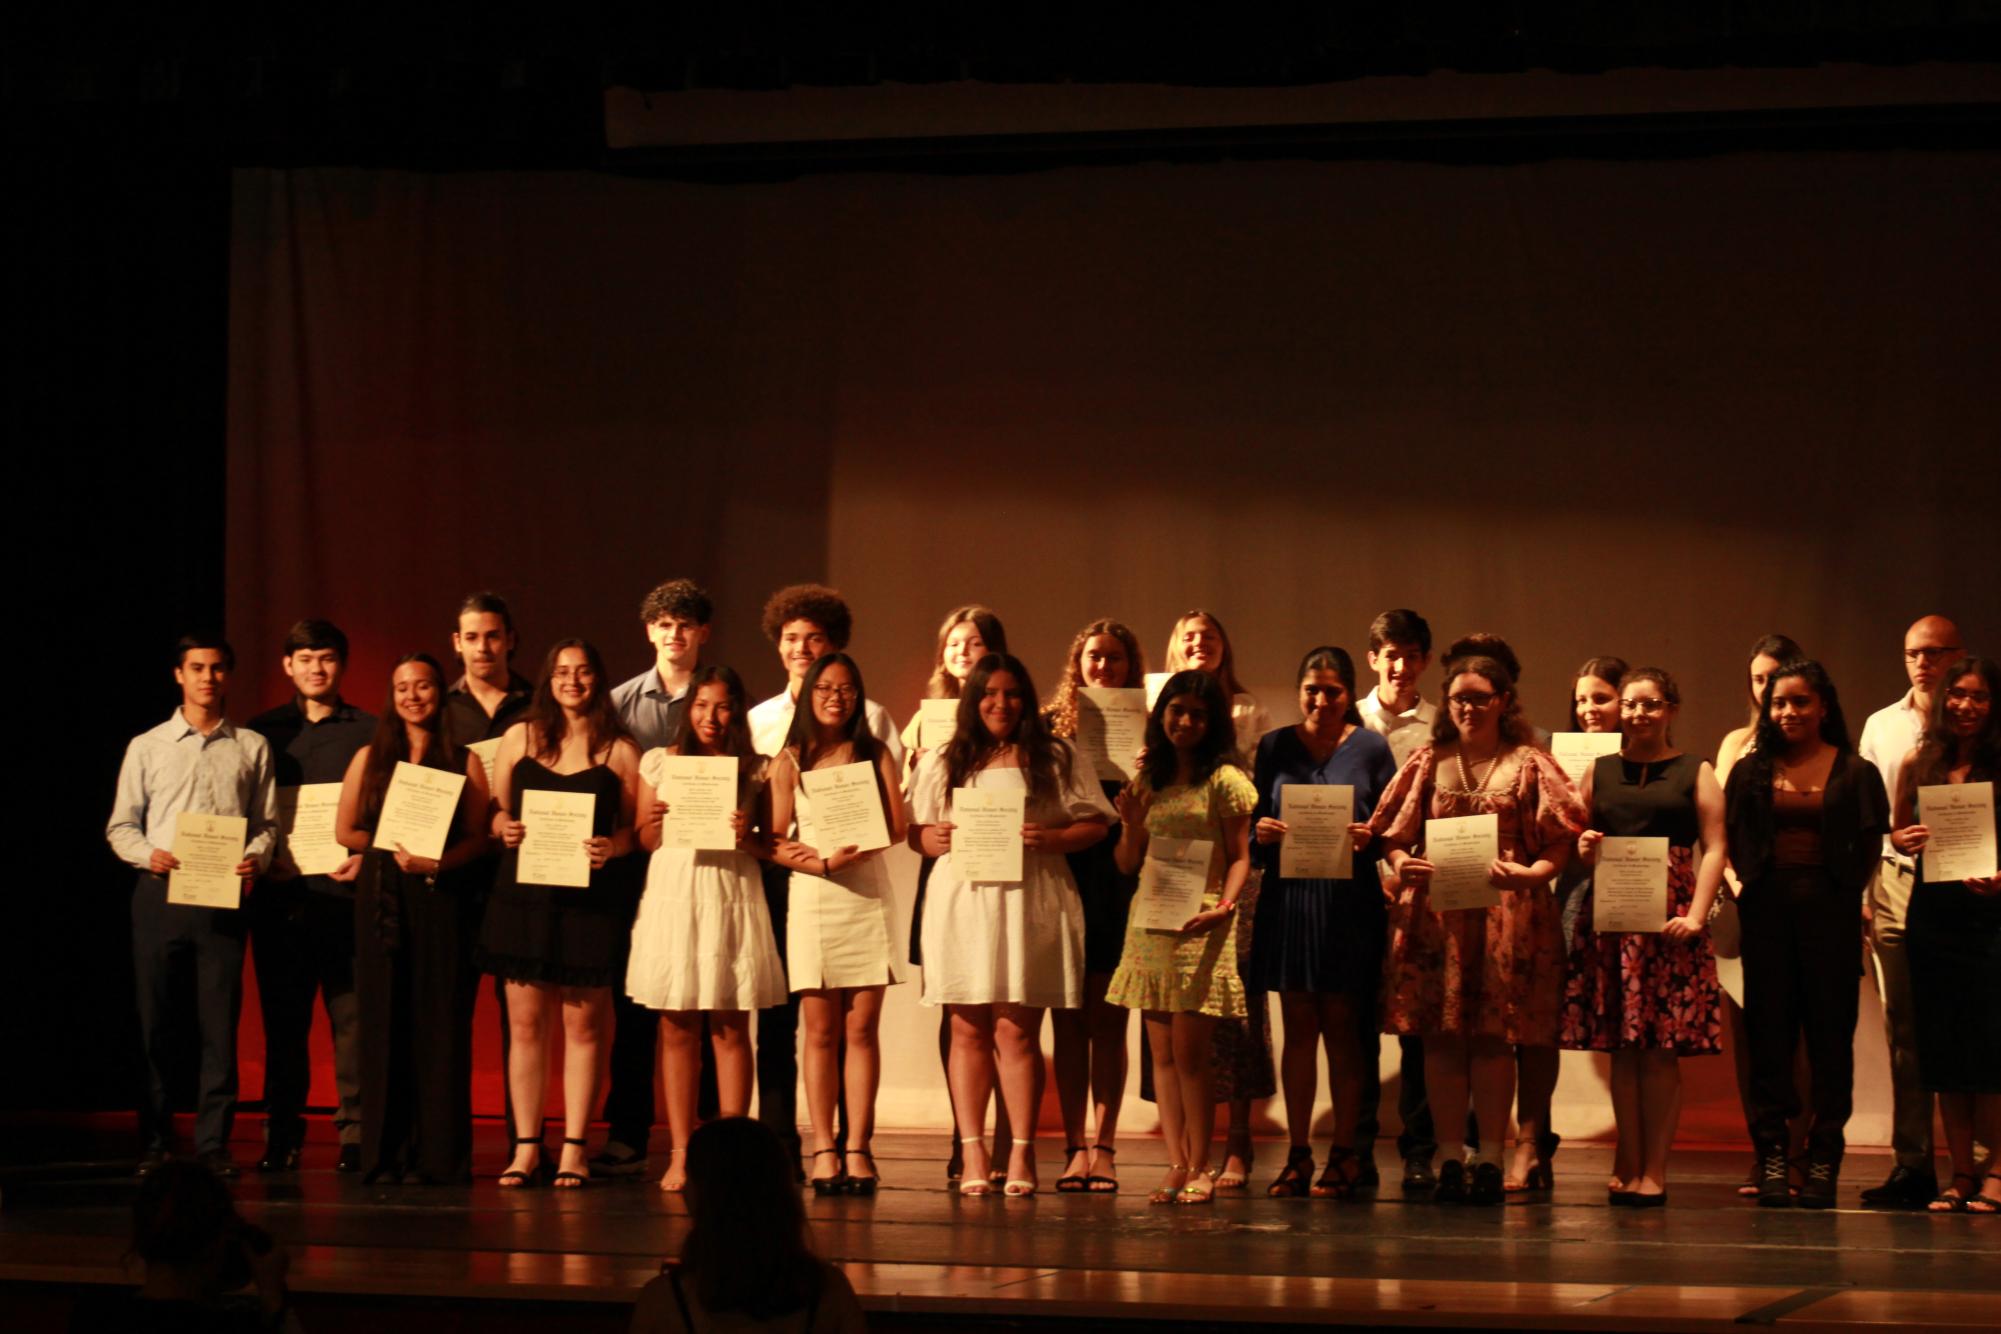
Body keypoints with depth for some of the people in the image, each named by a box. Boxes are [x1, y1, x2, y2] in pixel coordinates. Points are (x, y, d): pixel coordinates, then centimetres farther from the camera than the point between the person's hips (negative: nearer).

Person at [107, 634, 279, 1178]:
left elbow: (267, 823, 10)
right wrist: (149, 854, -11)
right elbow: (120, 826, 8)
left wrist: (255, 858, -10)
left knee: (220, 1024, -3)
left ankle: (214, 1143, 2)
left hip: (222, 898, 0)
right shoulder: (147, 747, 9)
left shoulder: (252, 747, 10)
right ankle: (155, 1143, 8)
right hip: (160, 893, 0)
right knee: (156, 1021, 1)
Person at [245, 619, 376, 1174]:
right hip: (281, 894, 2)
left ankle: (355, 1134, -1)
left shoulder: (369, 731, 8)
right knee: (282, 1019, 3)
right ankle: (281, 1136, 9)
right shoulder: (262, 732, 12)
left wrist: (366, 856, -9)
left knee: (352, 1017, -4)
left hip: (345, 892, -2)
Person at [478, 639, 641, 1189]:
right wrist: (505, 829, -8)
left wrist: (611, 847, -14)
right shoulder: (519, 739, 9)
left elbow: (635, 828, 5)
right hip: (524, 895, 1)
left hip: (589, 899, -1)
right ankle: (526, 1148, 7)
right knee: (526, 1024, 2)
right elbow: (495, 812, 13)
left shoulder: (620, 751, 5)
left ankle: (574, 1149, 7)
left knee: (582, 1025, 1)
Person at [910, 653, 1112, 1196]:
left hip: (1029, 902, -2)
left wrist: (1052, 838, -12)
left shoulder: (1058, 760, 10)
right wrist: (935, 839, -7)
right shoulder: (943, 763, 16)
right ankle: (973, 1155, 1)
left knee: (1016, 1031, -5)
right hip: (960, 901, 2)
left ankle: (1022, 1153, -1)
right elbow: (914, 831, 15)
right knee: (968, 1031, 0)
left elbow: (1095, 826, 6)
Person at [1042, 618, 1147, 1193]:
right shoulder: (1051, 727, 8)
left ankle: (1103, 1146, 4)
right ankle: (1075, 1147, 5)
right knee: (1069, 1020, 2)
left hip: (1119, 885, -1)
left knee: (1108, 1019, 1)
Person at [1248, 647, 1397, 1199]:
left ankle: (1344, 1154, 5)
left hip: (1349, 899, -2)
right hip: (1288, 895, 2)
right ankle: (1298, 1154, 8)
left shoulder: (1370, 748, 4)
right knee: (1298, 1024, 4)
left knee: (1341, 1024, 0)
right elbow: (1256, 820, 11)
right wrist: (1262, 833, -10)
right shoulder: (1275, 747, 9)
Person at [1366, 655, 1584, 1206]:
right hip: (1434, 913, 2)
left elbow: (1557, 845, 2)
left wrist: (1527, 873, -17)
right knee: (1442, 1037, 0)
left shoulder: (1529, 766, 6)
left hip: (1505, 916, -2)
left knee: (1493, 1037, -2)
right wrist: (1402, 864, -10)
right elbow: (1395, 835, 12)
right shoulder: (1427, 763, 13)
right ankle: (1449, 1158, 5)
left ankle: (1489, 1159, 4)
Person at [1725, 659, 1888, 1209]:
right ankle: (1771, 1157, 2)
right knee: (1768, 1030, 0)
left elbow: (1870, 845, 1)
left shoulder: (1855, 772, 4)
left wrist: (1846, 894, -7)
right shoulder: (1751, 770, 10)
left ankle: (1824, 1160, 3)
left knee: (1830, 1032, -1)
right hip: (1767, 910, 2)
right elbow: (1730, 840, 9)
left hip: (1828, 911, -2)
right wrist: (1746, 884, -3)